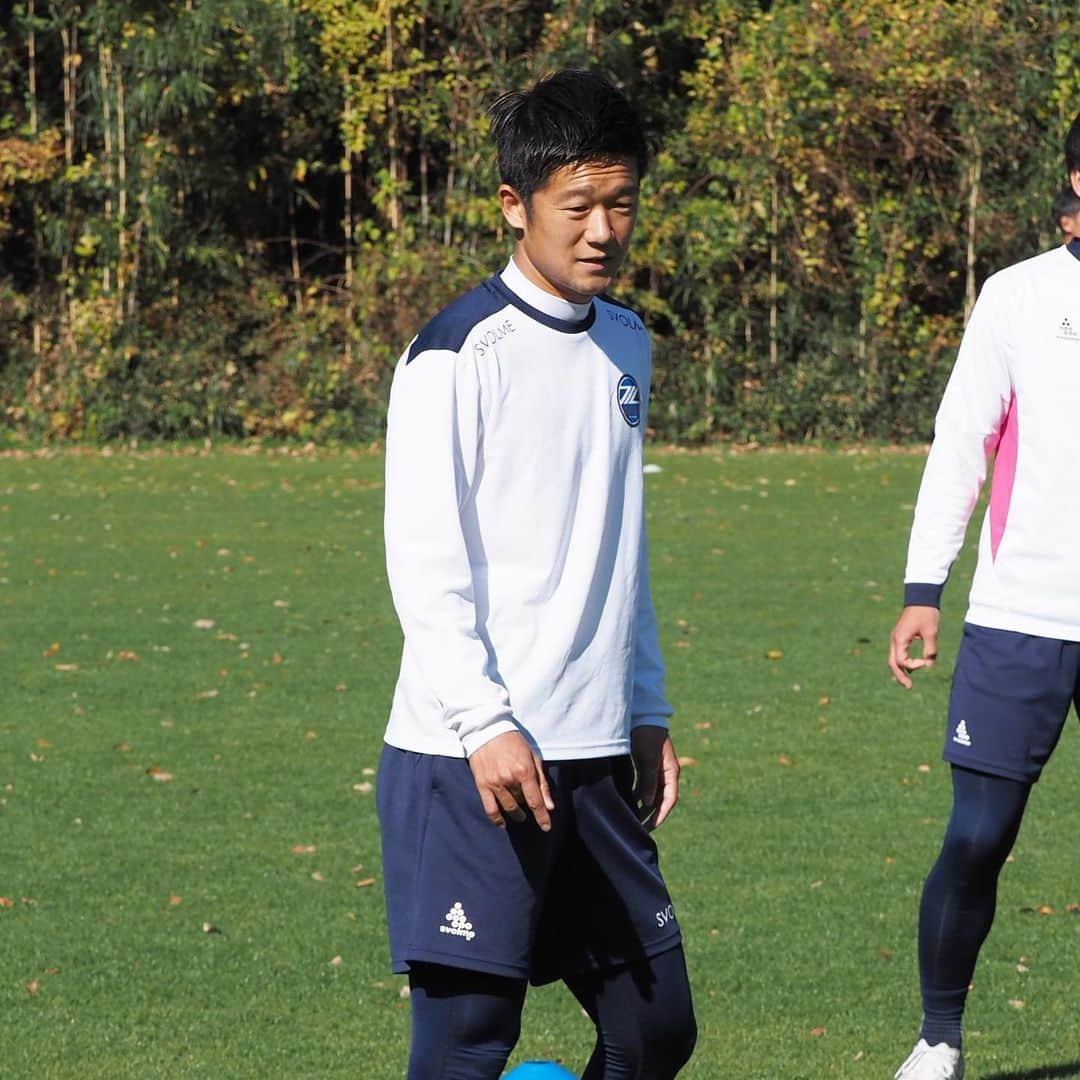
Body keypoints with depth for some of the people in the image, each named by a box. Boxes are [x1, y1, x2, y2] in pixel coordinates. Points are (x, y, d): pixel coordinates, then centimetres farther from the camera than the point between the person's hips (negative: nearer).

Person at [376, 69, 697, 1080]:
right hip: (472, 764, -7)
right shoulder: (458, 352, -9)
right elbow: (425, 560, -13)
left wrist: (647, 711, 18)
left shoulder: (624, 343, 15)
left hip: (594, 759, 8)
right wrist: (485, 724, -19)